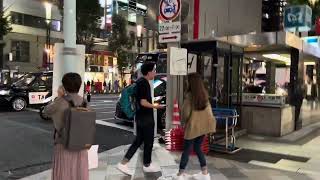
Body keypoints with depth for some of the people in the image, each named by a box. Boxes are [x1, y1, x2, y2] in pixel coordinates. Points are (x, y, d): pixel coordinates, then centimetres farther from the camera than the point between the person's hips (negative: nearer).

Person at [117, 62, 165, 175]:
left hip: (141, 117, 9)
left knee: (138, 141, 14)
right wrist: (155, 106, -10)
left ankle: (123, 163, 13)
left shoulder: (140, 81, 11)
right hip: (146, 117, -9)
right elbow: (143, 102, -23)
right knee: (148, 142, 7)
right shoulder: (144, 83, -19)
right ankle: (147, 165, 23)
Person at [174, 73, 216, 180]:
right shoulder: (204, 95, 2)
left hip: (192, 126, -6)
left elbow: (186, 113, -14)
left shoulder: (189, 95, -17)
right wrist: (211, 124, 16)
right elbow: (209, 110, 7)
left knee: (187, 150, 4)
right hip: (203, 126, 6)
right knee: (198, 148, 18)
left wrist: (184, 121, 6)